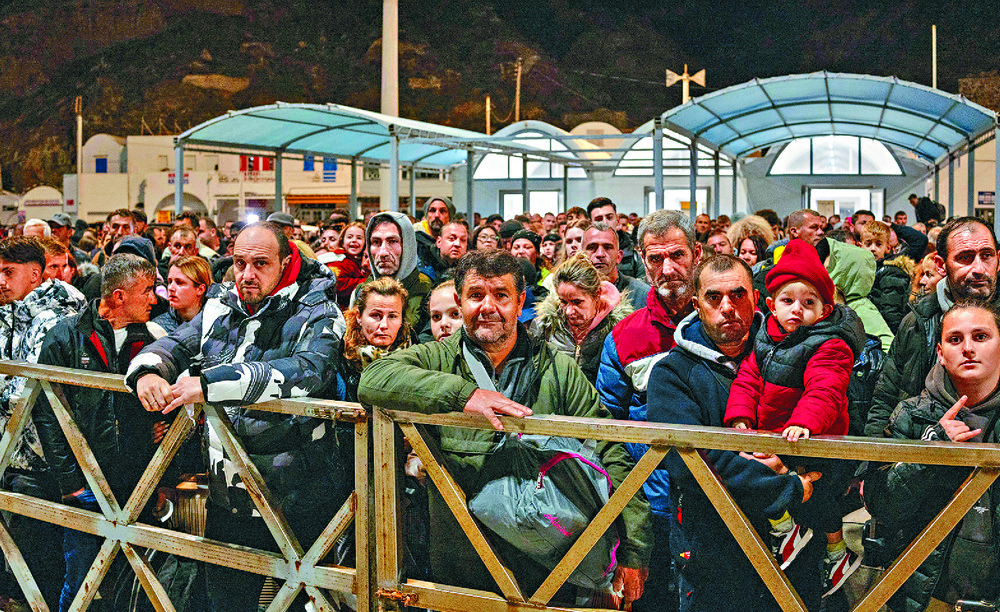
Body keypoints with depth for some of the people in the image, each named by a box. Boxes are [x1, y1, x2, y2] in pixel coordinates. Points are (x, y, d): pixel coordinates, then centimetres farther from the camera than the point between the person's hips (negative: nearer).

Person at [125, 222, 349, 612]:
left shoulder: (316, 314, -11)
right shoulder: (221, 308, 8)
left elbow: (308, 370, -29)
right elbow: (175, 345, 8)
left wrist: (211, 383, -37)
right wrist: (148, 370, -19)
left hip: (300, 503, -5)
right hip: (228, 496, 5)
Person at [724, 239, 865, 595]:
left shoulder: (829, 347, -15)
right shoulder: (766, 340, 5)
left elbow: (823, 392, -30)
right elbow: (748, 380, 3)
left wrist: (803, 422, -47)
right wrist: (740, 416, -14)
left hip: (816, 439, -6)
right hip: (771, 435, 6)